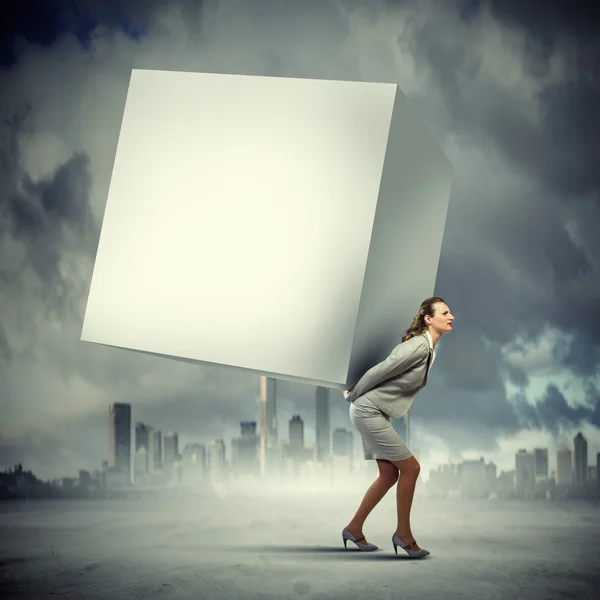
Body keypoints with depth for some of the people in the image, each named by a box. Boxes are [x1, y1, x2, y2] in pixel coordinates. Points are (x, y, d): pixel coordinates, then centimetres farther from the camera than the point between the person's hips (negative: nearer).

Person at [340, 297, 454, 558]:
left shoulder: (429, 348, 9)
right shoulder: (418, 346, -21)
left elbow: (383, 372, 16)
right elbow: (379, 371, -18)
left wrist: (353, 393, 19)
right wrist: (352, 396, -5)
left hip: (378, 414, 10)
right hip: (368, 411, -10)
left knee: (390, 473, 11)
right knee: (410, 467, -7)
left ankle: (354, 529, 21)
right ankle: (403, 534, 4)